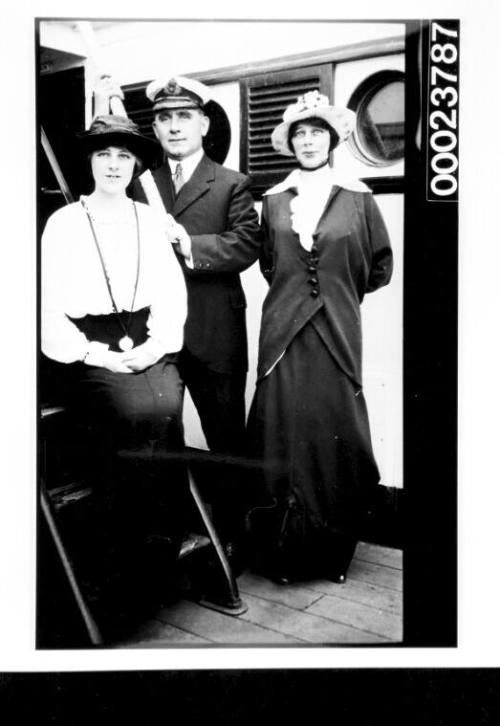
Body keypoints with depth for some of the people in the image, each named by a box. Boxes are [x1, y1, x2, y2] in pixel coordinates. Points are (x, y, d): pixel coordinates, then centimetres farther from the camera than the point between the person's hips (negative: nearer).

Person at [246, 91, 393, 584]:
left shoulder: (357, 199, 3)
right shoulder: (273, 201, 8)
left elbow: (380, 267, 12)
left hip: (337, 333, -1)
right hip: (283, 334, 1)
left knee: (338, 437, 1)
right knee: (282, 437, 0)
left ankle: (334, 553, 18)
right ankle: (282, 552, 14)